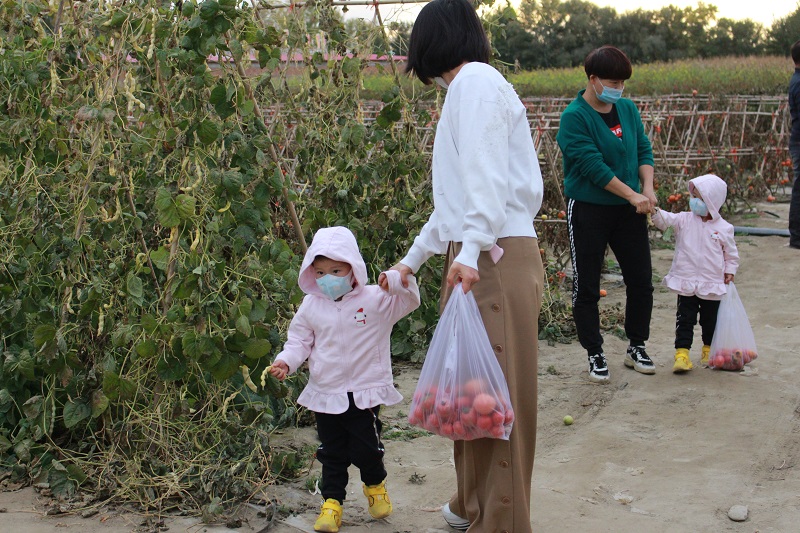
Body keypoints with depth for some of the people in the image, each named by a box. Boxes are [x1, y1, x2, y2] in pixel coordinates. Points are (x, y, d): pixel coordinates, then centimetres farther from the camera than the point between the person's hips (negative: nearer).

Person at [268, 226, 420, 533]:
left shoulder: (375, 300, -7)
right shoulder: (310, 306, 1)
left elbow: (408, 301, -12)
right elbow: (299, 341, 8)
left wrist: (397, 281, -33)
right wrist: (286, 361, -10)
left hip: (364, 392, -2)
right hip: (325, 394, 3)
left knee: (365, 449, 5)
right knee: (332, 453, 10)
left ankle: (375, 485, 35)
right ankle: (332, 502, 22)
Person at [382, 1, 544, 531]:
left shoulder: (476, 81, -5)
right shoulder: (466, 89, 25)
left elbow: (486, 175, -19)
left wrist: (469, 250, -28)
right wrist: (412, 259, 35)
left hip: (495, 258, -10)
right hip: (472, 259, 10)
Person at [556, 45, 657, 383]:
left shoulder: (628, 109, 6)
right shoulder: (575, 117, -14)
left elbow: (644, 150, 9)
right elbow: (593, 166, -19)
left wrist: (648, 188, -9)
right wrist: (633, 195, -18)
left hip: (628, 211, 6)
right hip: (588, 211, -5)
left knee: (641, 280, 9)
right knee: (586, 287, 2)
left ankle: (636, 347, 26)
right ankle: (595, 354, 17)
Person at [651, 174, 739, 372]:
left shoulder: (723, 228, -1)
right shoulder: (684, 220, -3)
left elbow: (731, 254, 9)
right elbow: (666, 220, -19)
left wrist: (730, 271, -1)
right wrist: (654, 211, -36)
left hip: (712, 285, 1)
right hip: (686, 283, -1)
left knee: (710, 319, 15)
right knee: (685, 319, -1)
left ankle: (709, 349, 34)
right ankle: (682, 353, 0)